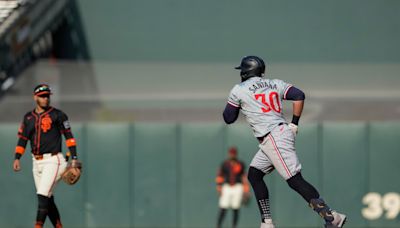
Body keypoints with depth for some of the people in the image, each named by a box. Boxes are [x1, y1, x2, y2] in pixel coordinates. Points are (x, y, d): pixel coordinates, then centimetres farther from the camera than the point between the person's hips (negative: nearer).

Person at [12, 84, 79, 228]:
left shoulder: (57, 115, -2)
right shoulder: (28, 117, 13)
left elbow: (68, 136, -2)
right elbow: (22, 138, 13)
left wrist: (74, 158, -9)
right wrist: (17, 158, 0)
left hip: (52, 160, -6)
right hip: (37, 162, 6)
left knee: (43, 195, -16)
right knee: (48, 198, 6)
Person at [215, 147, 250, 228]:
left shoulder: (241, 164, 3)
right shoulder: (224, 164, 3)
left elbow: (244, 178, 6)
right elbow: (220, 176, 5)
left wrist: (246, 191, 2)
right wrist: (219, 189, -4)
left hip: (237, 187, 0)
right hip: (227, 188, 0)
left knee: (236, 209, -3)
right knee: (223, 209, -9)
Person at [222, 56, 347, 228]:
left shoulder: (238, 90, 3)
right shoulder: (275, 84, 18)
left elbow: (228, 118, 11)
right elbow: (299, 96, 6)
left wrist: (234, 104, 30)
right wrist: (294, 124, 10)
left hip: (274, 139, -8)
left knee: (295, 180, -13)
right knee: (254, 175, 14)